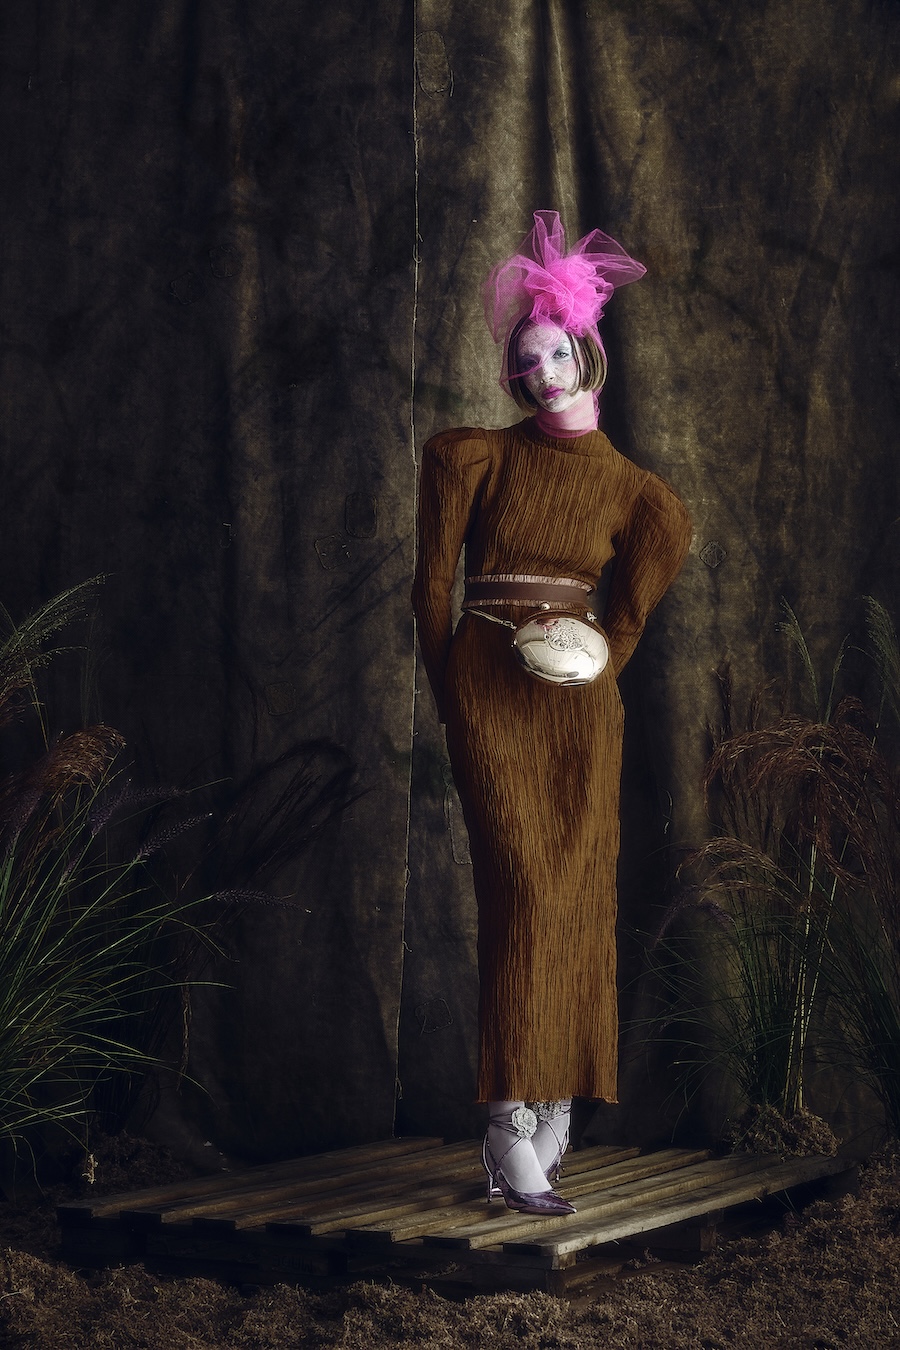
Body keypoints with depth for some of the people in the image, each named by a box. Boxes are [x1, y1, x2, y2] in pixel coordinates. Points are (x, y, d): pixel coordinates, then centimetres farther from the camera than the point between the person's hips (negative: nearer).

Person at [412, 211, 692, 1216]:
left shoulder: (631, 488, 12)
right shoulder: (482, 457, 8)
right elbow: (433, 586, 8)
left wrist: (594, 665, 4)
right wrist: (452, 695, 5)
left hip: (579, 702, 3)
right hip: (488, 689, -3)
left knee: (578, 896, -3)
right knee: (525, 887, -14)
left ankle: (551, 1116, 4)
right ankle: (513, 1135, -16)